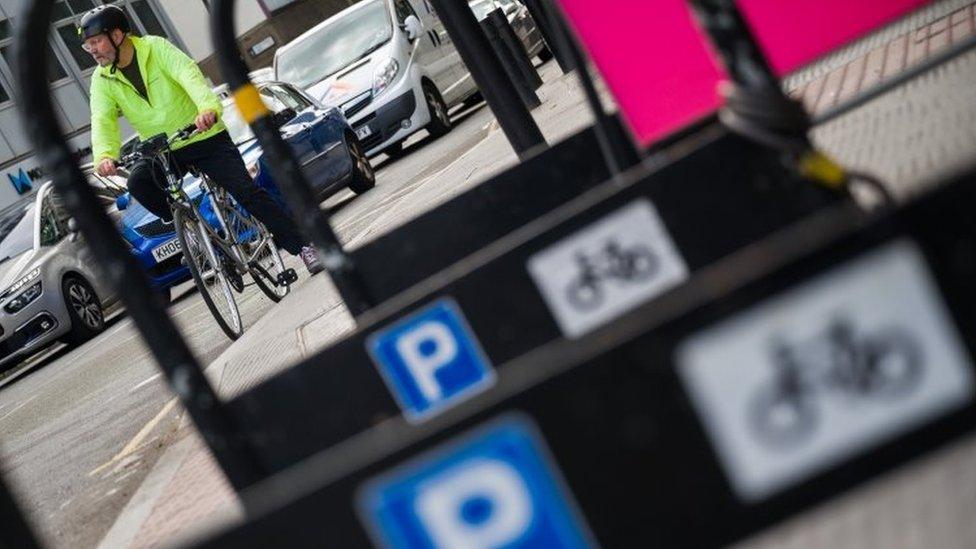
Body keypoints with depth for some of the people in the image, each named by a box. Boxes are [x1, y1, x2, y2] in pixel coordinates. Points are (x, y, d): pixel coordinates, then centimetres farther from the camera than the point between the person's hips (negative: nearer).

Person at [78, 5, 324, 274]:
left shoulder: (155, 47, -12)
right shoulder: (102, 80, -2)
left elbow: (189, 74, -29)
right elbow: (102, 121, -15)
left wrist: (208, 107, -49)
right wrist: (105, 156, -37)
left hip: (206, 137, -3)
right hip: (164, 153, 3)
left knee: (247, 191, -14)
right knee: (138, 181, -26)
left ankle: (303, 246, -8)